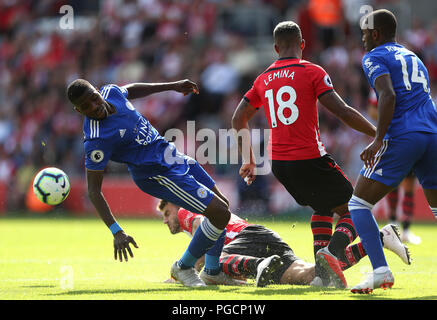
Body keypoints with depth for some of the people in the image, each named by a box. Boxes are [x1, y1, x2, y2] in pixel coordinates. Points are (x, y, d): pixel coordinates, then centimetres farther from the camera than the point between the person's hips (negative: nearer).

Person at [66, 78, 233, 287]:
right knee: (220, 213, -13)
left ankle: (212, 272, 31)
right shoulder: (96, 140, -29)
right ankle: (183, 268, 6)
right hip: (157, 174, -9)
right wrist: (116, 232, -31)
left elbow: (130, 90, 18)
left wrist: (173, 86, 25)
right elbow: (94, 191, -26)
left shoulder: (110, 92, -8)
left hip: (168, 153, 9)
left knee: (222, 204, 18)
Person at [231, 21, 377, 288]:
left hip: (278, 164, 6)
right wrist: (378, 133, -2)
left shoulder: (264, 80, 14)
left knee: (323, 207, 26)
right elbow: (342, 112, -12)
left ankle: (321, 271, 11)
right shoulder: (312, 72, -4)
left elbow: (239, 119, 20)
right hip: (310, 159, -6)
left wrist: (249, 160, 30)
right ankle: (332, 252, -24)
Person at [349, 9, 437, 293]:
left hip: (402, 138, -7)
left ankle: (381, 271, -17)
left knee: (359, 204, 0)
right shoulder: (413, 58, 26)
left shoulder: (375, 57, 3)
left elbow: (388, 96, -14)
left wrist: (378, 140, -18)